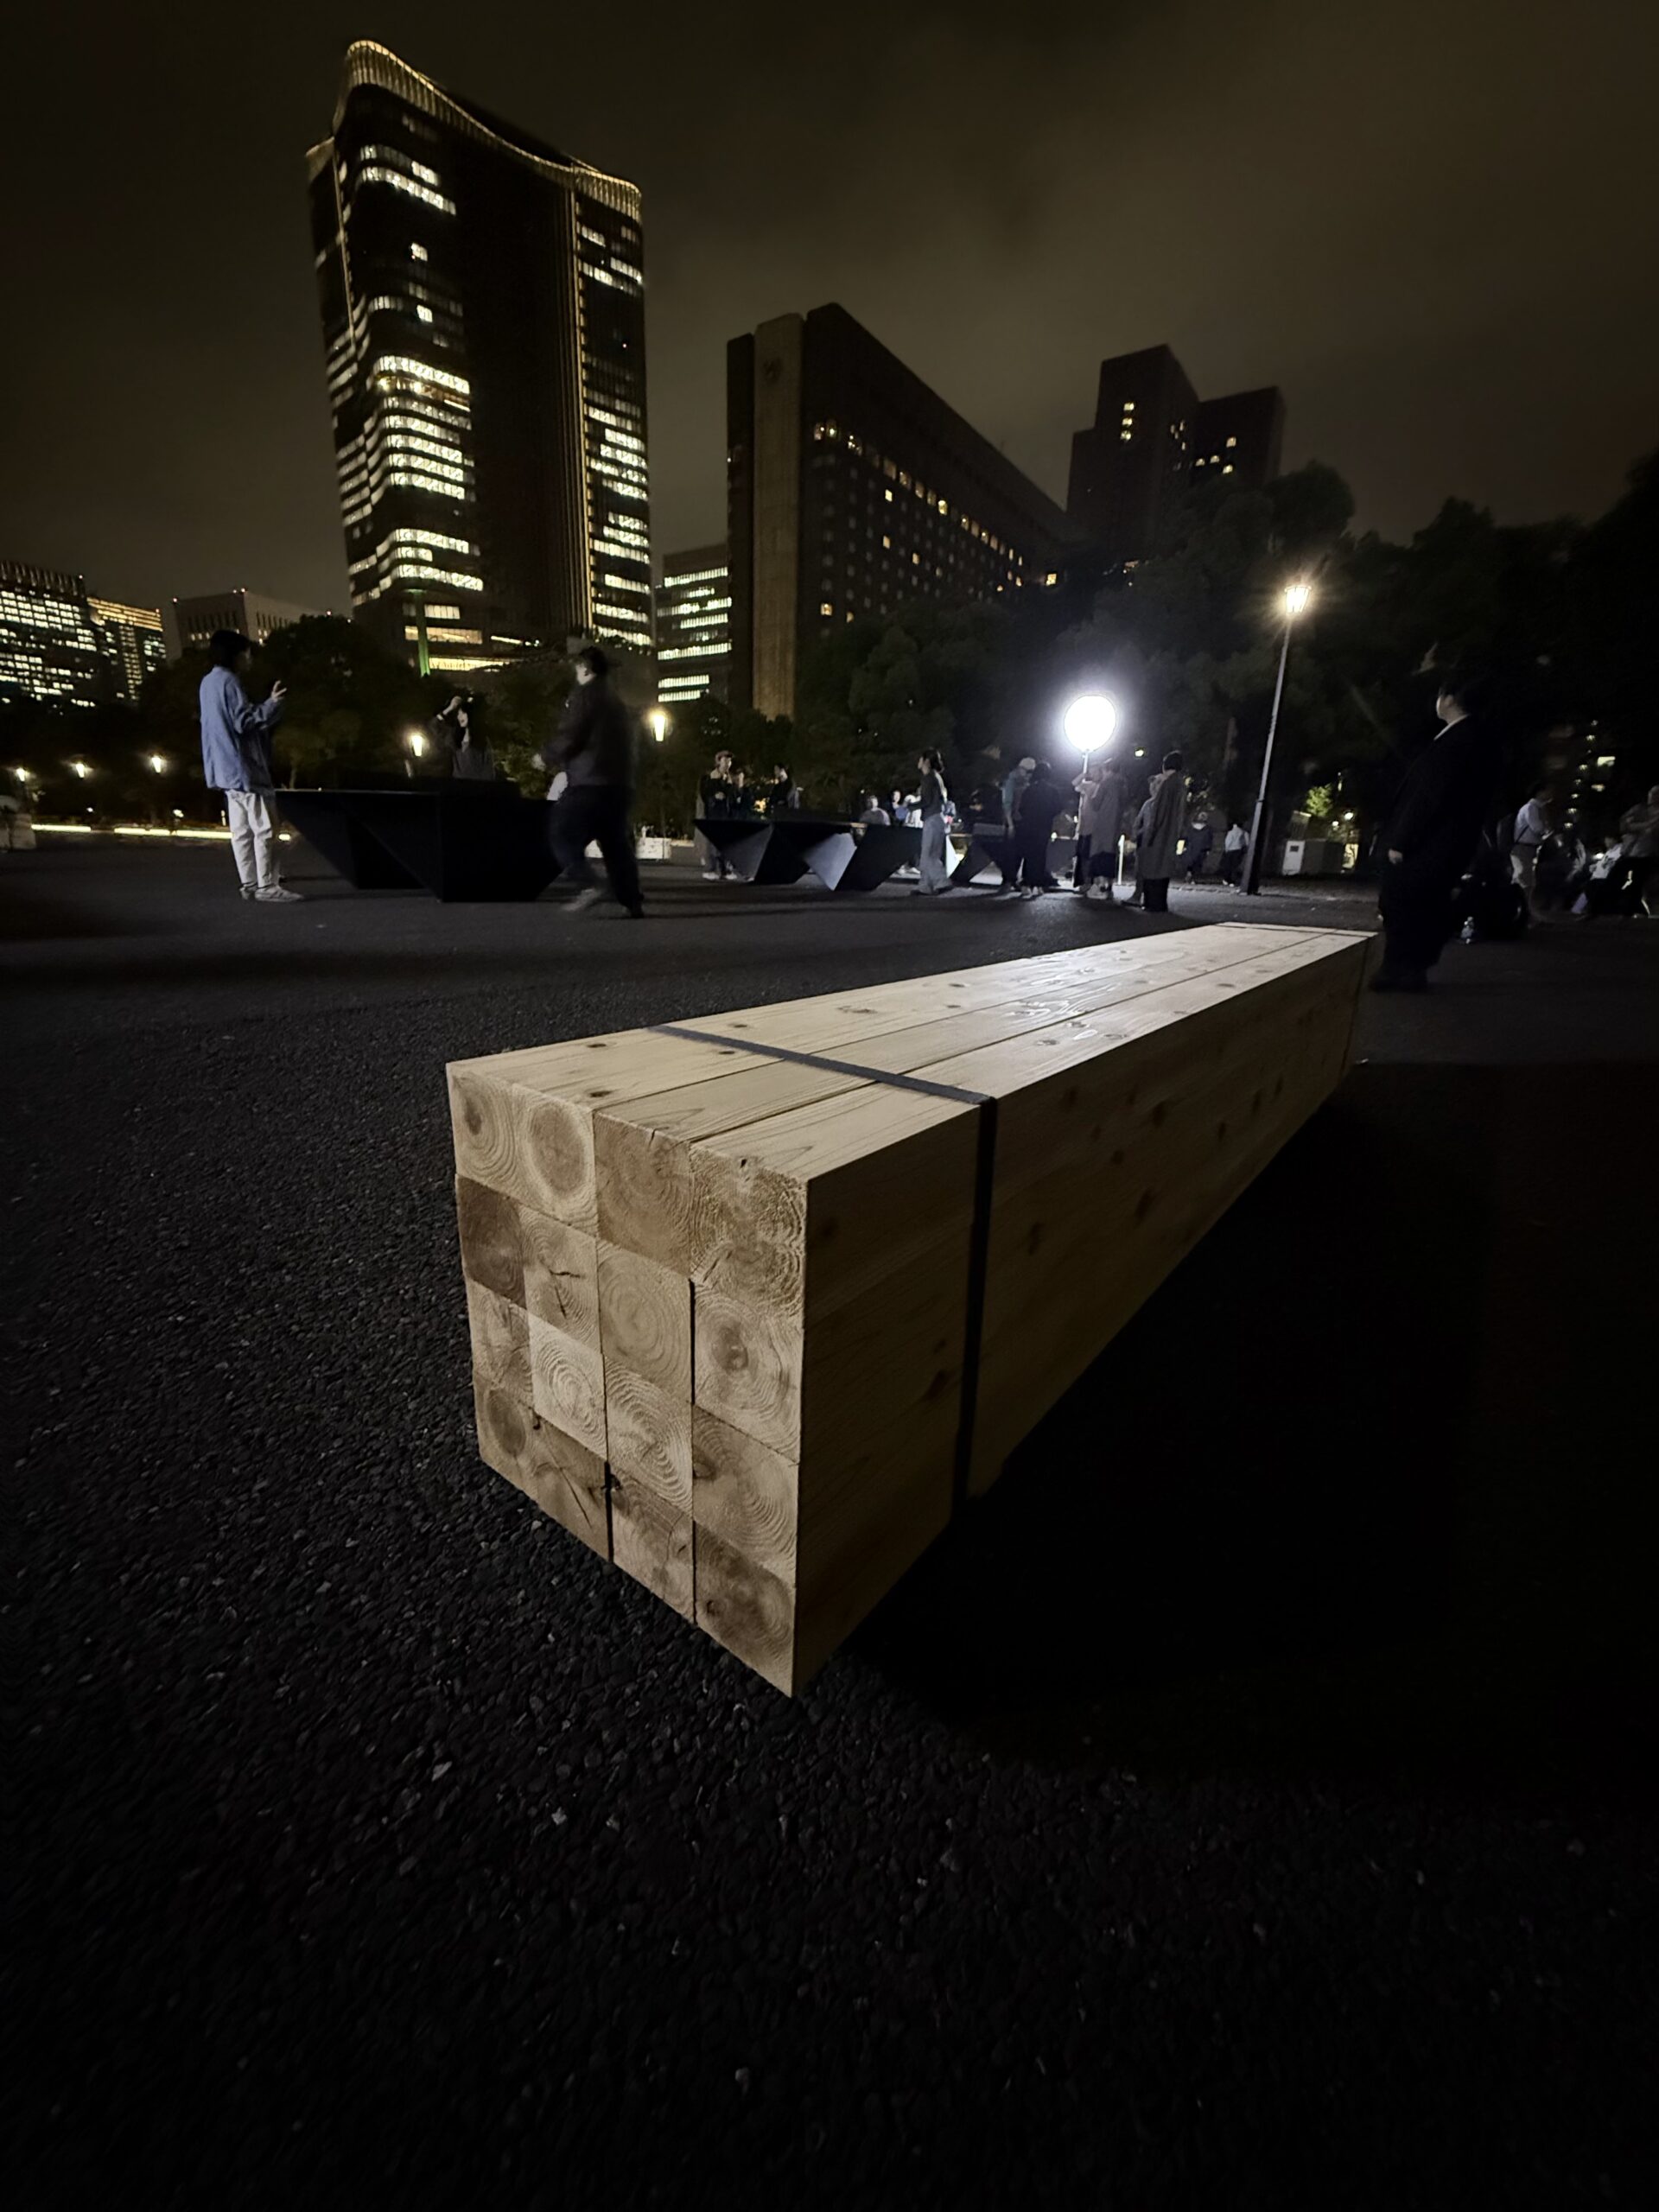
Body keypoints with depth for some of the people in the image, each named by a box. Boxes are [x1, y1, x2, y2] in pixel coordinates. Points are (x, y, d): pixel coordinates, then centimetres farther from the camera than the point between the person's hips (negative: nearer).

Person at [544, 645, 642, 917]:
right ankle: (632, 900, 5)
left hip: (590, 782, -7)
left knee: (564, 836, -2)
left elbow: (569, 738, -8)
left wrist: (546, 757, 6)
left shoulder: (583, 695, -3)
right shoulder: (618, 703, 21)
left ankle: (587, 886, -20)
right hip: (620, 783, 7)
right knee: (616, 842, 10)